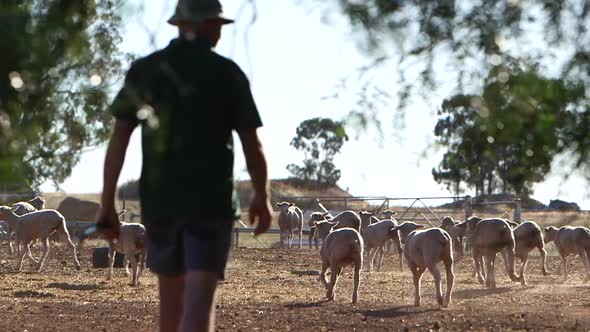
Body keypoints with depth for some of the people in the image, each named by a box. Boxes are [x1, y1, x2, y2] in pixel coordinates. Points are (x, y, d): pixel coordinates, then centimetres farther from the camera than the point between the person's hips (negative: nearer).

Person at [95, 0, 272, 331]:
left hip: (158, 200, 4)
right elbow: (253, 144, -1)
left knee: (171, 292, 21)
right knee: (199, 300, -12)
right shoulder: (228, 73, -3)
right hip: (211, 200, -4)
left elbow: (119, 139, -1)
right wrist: (262, 197, 14)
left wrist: (107, 205, 1)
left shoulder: (143, 70, 5)